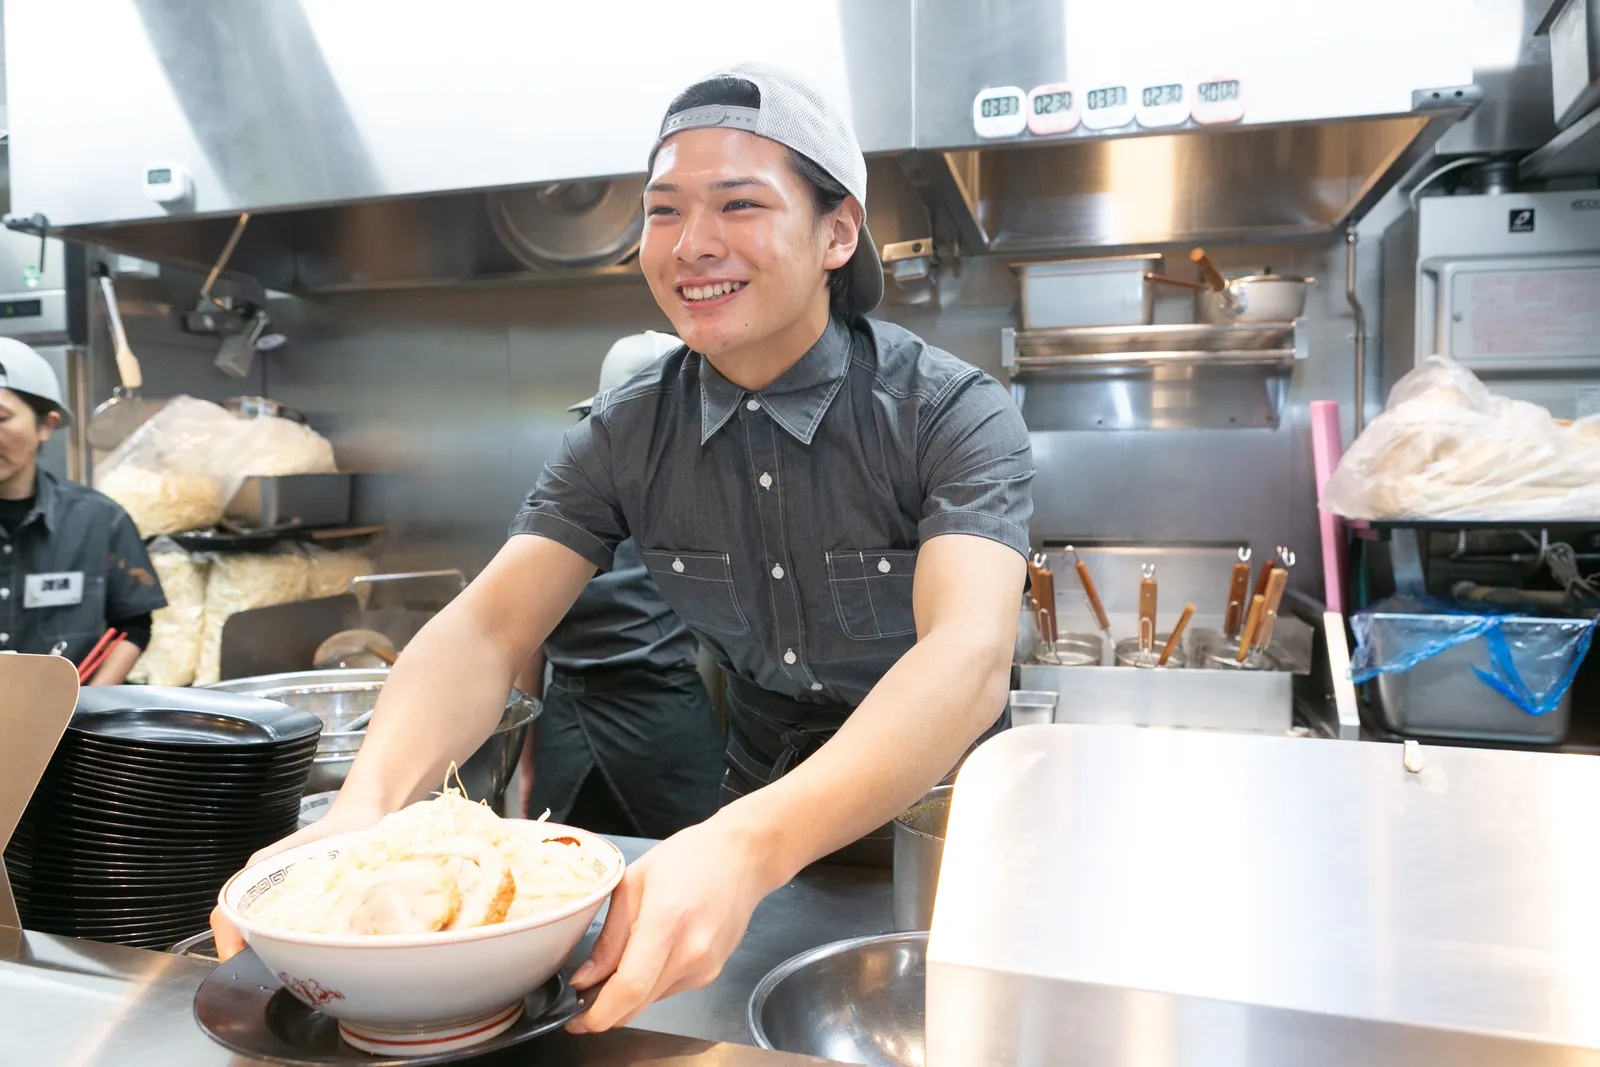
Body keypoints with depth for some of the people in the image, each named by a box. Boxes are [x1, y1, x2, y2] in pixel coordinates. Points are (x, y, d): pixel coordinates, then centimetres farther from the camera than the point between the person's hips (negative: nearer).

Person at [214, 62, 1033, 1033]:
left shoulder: (954, 415, -19)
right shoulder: (626, 435, -7)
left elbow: (968, 657, -34)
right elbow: (490, 627, -14)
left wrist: (749, 847, -51)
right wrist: (365, 808, -35)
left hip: (941, 816, -2)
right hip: (755, 800, 3)